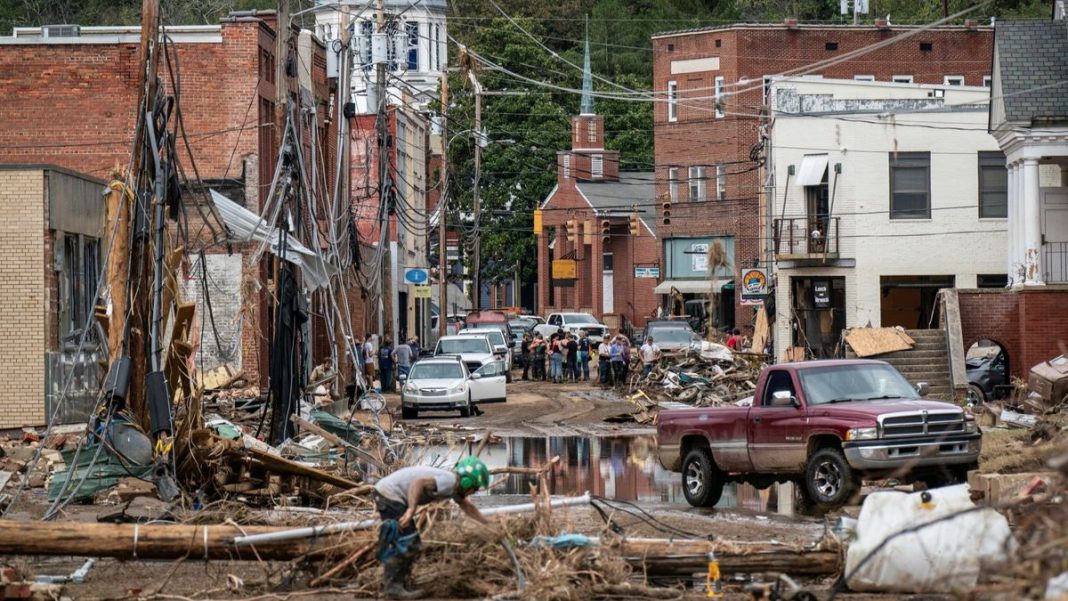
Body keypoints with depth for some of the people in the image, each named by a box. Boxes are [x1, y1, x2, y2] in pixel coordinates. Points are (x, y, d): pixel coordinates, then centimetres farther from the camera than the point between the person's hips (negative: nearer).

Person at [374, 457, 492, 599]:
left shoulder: (454, 485, 12)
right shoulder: (449, 482, -18)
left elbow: (466, 506, 29)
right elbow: (419, 482, -32)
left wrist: (487, 523, 32)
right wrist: (412, 509, -40)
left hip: (386, 493, 10)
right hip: (390, 495, -10)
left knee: (411, 544, 15)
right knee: (406, 544, -8)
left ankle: (396, 585, 20)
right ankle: (392, 587, -3)